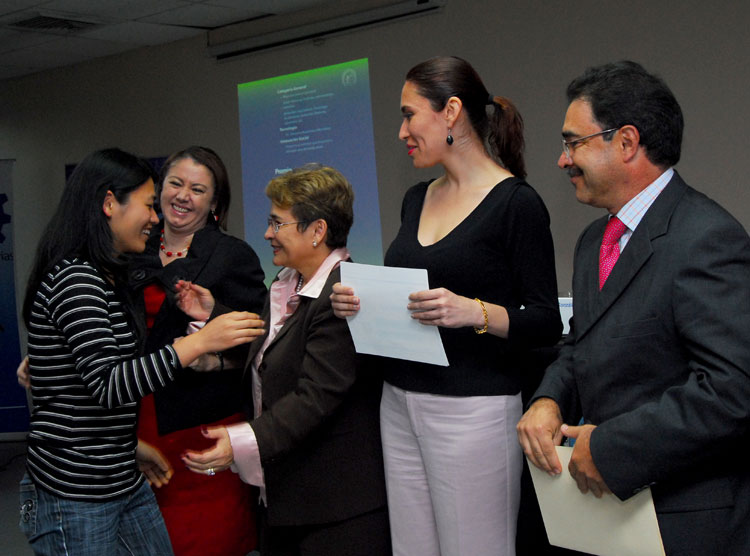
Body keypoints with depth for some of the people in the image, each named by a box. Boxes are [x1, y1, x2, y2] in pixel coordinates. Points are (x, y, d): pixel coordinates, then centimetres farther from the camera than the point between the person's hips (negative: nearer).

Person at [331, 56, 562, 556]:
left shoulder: (516, 203, -10)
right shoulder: (417, 200, 12)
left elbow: (547, 324, -11)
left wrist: (476, 313, -27)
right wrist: (363, 303, 0)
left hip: (473, 413, -7)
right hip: (400, 406, 7)